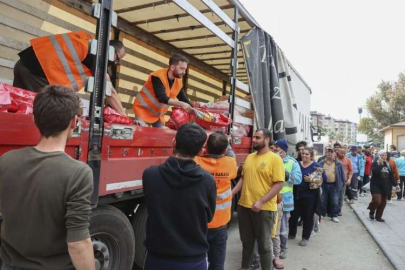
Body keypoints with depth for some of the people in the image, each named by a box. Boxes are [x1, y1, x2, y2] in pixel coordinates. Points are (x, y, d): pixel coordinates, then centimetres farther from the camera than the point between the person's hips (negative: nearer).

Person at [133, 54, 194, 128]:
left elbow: (184, 99, 0)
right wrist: (181, 104, -46)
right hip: (143, 110, -6)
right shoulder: (158, 76, -26)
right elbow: (162, 98, -36)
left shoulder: (179, 82, -4)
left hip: (158, 114, 7)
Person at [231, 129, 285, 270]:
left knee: (264, 244, 10)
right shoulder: (249, 157, 9)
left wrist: (261, 202, -21)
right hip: (244, 206, 6)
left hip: (264, 209, -5)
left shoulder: (275, 159, -10)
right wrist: (231, 194, 5)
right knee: (246, 241, 20)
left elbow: (278, 184, -15)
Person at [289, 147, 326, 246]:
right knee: (293, 215, 11)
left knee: (307, 217, 7)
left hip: (309, 196, -3)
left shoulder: (315, 166, -6)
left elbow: (324, 178, -11)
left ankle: (306, 238, 23)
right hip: (297, 195, 4)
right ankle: (292, 234, 32)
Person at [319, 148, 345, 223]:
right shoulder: (321, 163, 3)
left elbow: (342, 174, 3)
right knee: (323, 201, 10)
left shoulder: (339, 164, -1)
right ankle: (321, 214, 23)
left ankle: (334, 216, 22)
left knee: (335, 202, 8)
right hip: (324, 185, 1)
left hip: (334, 185, -1)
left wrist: (342, 184, 1)